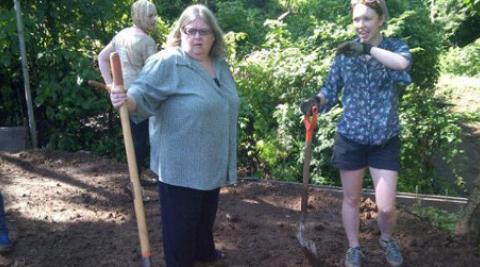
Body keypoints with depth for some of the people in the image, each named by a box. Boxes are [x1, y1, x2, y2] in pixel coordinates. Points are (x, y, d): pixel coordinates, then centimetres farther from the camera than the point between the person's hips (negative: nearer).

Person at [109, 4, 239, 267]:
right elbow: (144, 96, -23)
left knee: (206, 212, 25)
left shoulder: (220, 65, 8)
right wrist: (126, 100, -47)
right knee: (181, 220, 6)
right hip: (181, 164, -8)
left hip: (212, 162, 8)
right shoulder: (166, 63, -17)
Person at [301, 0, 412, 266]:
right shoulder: (345, 53, -1)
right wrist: (315, 101, -17)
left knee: (386, 207, 0)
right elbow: (331, 90, 3)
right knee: (351, 199, 13)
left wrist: (368, 48, -36)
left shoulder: (396, 46, -4)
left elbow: (402, 63, -28)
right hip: (350, 138, 1)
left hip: (385, 140, -1)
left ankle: (386, 239, 34)